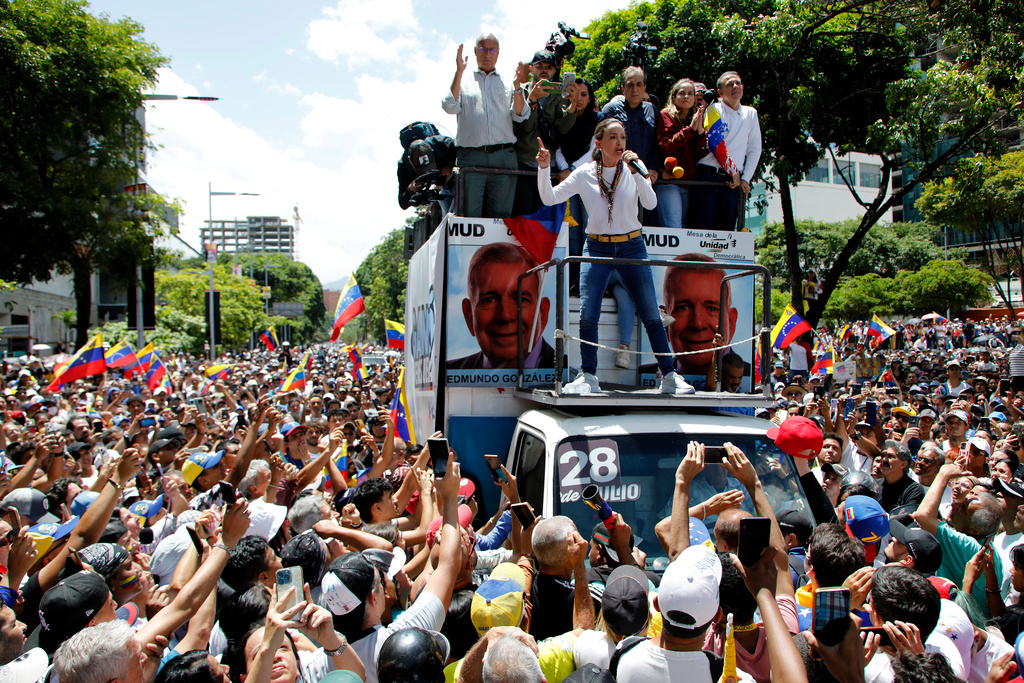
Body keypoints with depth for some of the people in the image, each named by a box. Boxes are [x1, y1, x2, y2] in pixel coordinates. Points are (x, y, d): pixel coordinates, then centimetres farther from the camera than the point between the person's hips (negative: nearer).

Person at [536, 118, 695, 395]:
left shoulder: (633, 170, 1)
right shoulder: (584, 174, 1)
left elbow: (651, 204, -13)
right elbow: (549, 198, -3)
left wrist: (636, 171, -22)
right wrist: (544, 168, -16)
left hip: (632, 247, 0)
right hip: (596, 248, 0)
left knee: (651, 315, 1)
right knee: (588, 314, -11)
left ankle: (669, 375, 12)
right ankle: (588, 377, 3)